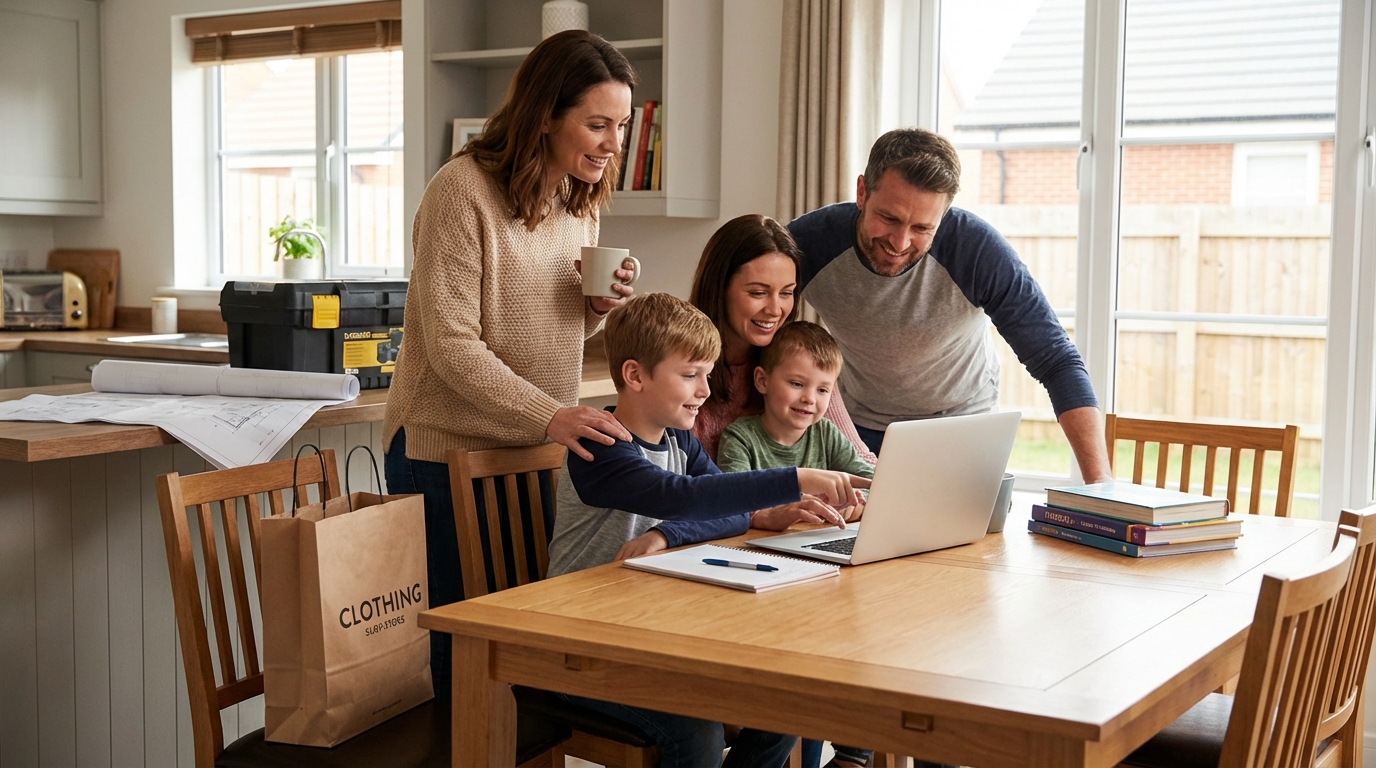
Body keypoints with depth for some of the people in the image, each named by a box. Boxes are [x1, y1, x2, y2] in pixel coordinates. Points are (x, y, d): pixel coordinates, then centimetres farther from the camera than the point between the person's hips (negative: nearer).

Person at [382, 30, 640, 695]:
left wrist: (598, 306, -5)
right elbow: (451, 346, -20)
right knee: (455, 641, 2)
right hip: (446, 447, -7)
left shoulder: (580, 200, 8)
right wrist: (551, 416, -31)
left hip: (534, 451, 7)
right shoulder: (461, 190, -16)